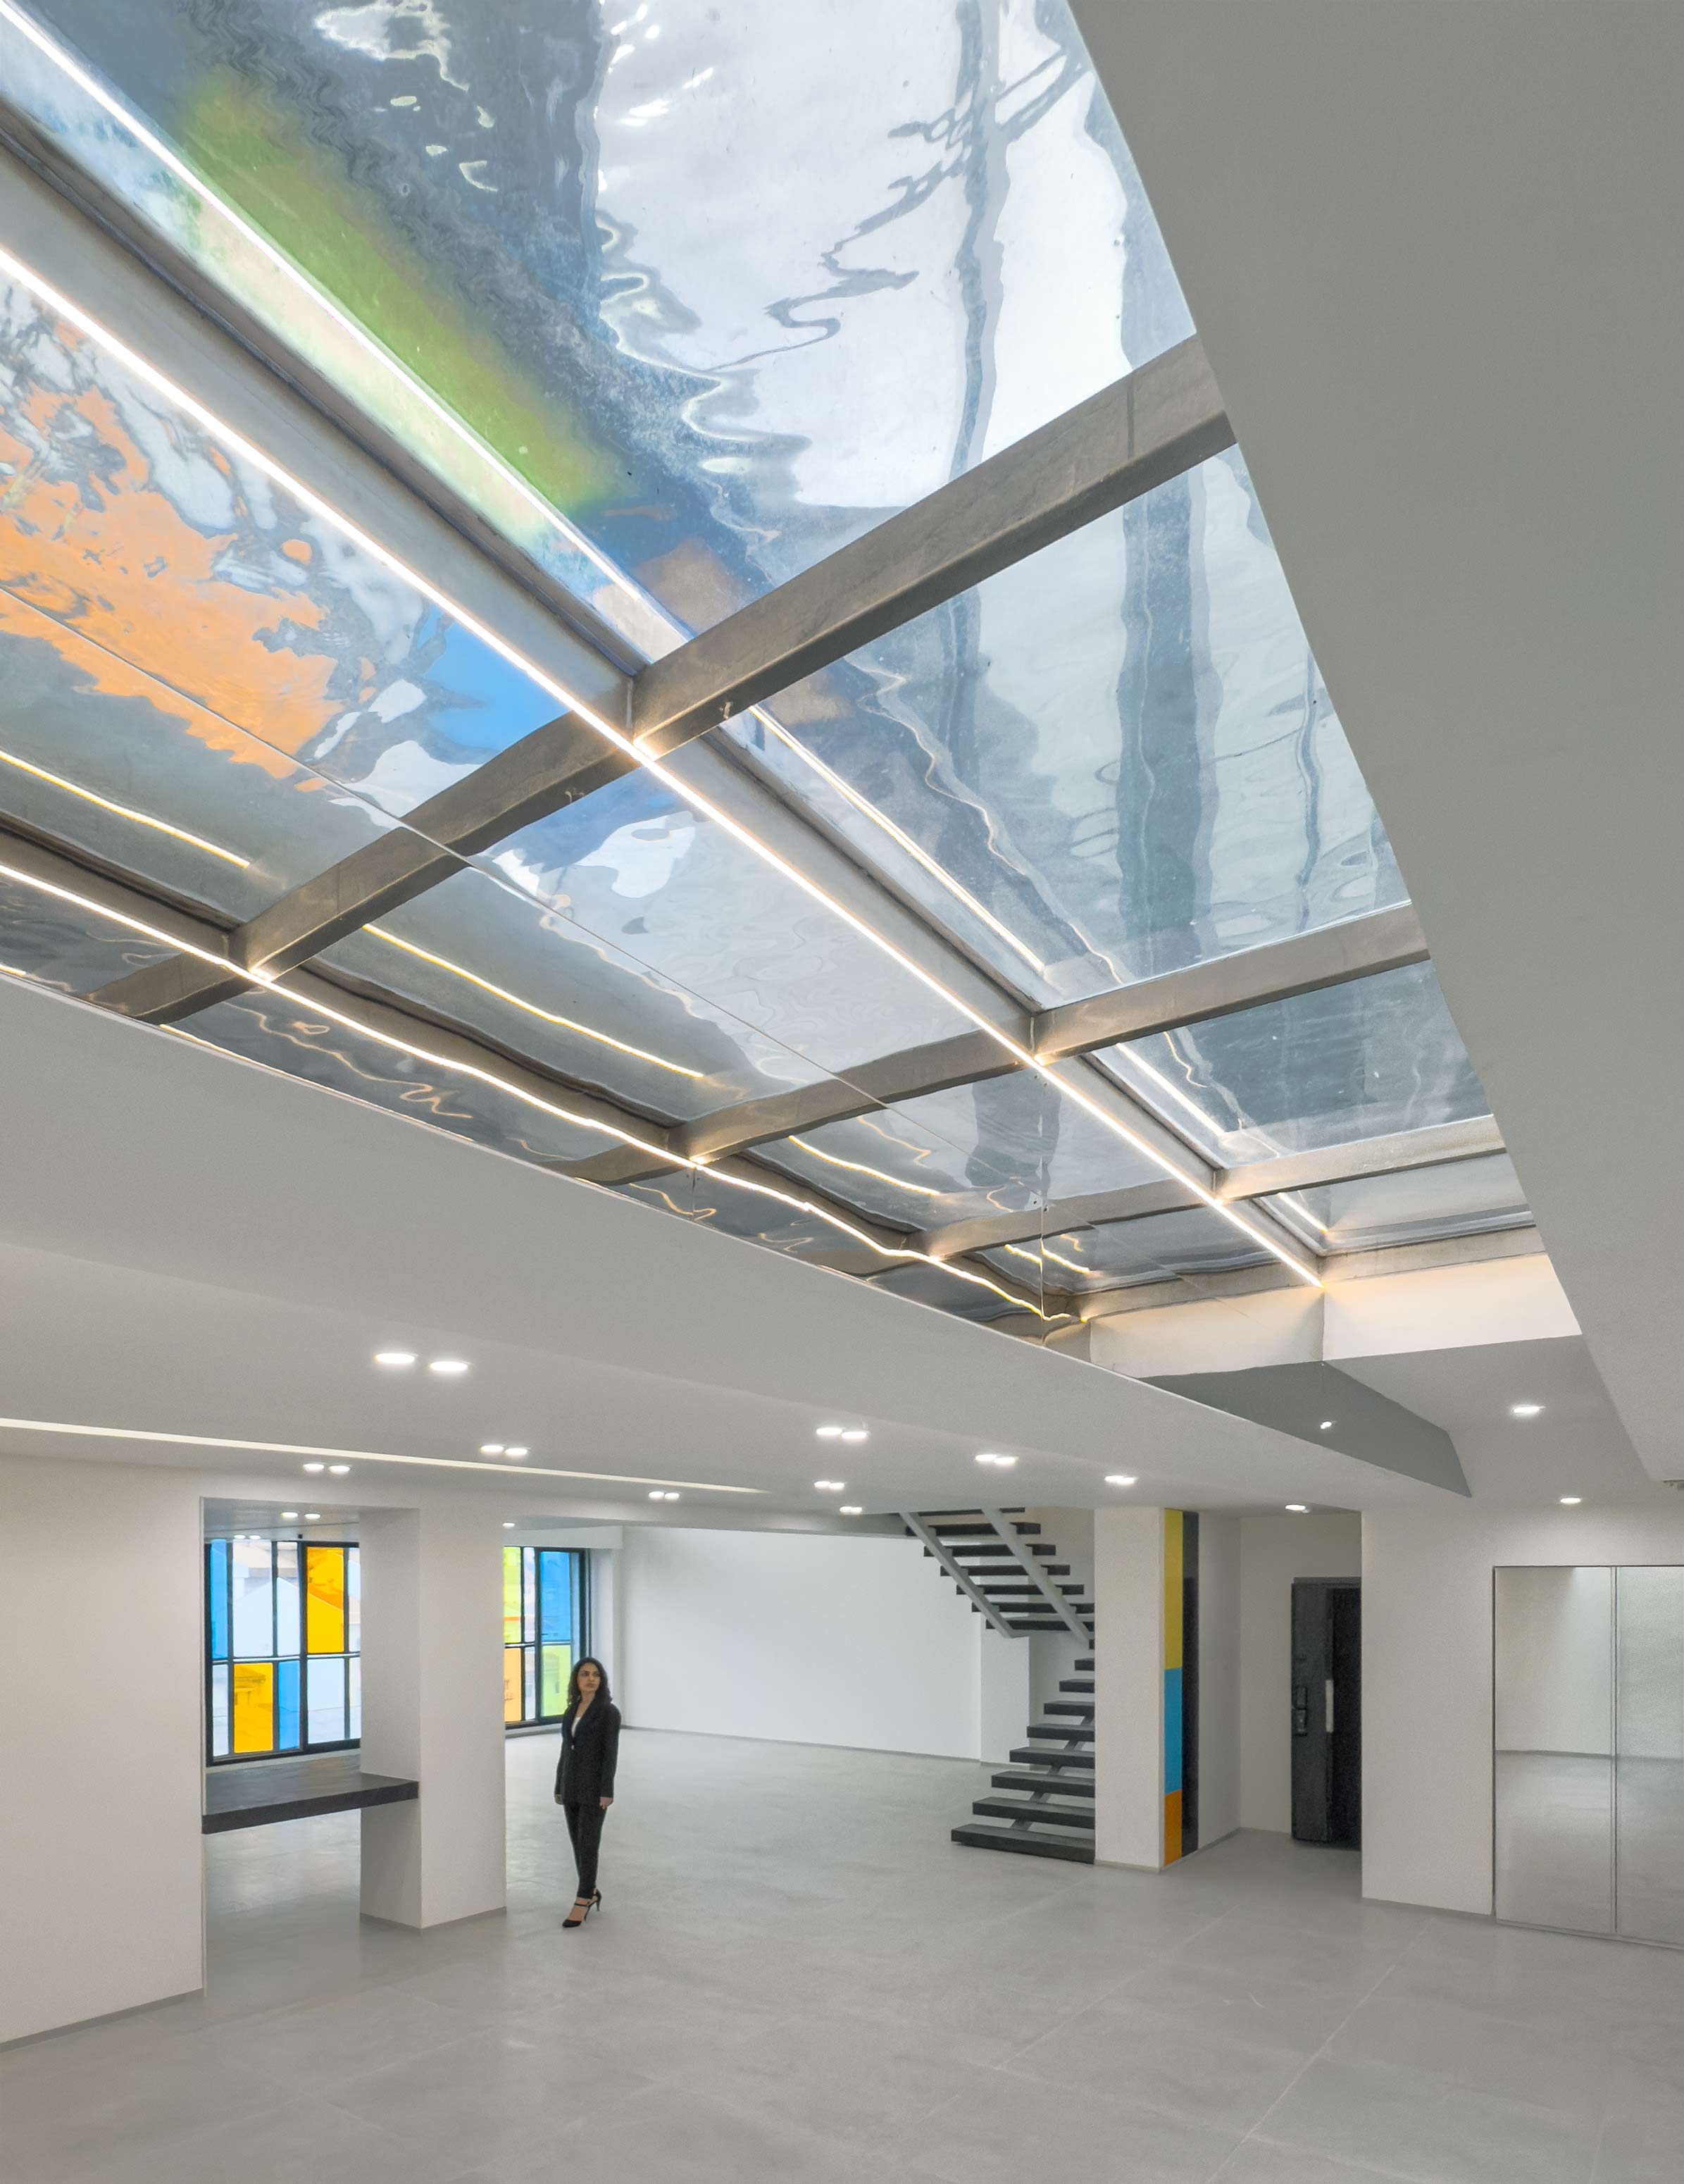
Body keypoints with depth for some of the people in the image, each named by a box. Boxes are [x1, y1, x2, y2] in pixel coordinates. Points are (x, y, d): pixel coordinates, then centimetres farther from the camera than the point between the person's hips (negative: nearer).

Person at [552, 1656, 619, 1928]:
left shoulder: (609, 1711, -11)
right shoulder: (572, 1710, 9)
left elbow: (611, 1752, -14)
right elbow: (566, 1750, 13)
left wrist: (607, 1792, -18)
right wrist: (559, 1787, 13)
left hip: (594, 1786, -7)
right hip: (572, 1785, 7)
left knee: (588, 1844, -5)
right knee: (578, 1843, 12)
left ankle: (581, 1902, 1)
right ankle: (591, 1892, 28)